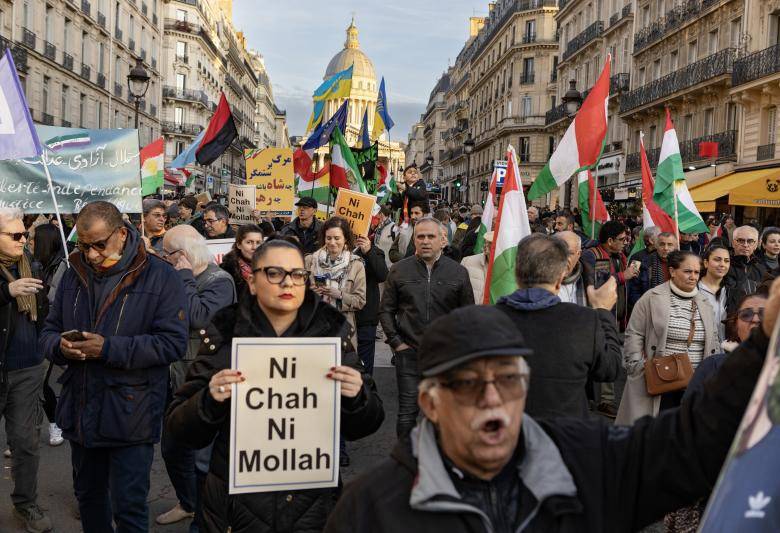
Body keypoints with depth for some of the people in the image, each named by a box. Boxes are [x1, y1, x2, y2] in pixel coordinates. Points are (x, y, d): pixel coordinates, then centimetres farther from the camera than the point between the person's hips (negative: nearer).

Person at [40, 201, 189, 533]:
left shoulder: (160, 277, -11)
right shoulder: (74, 274, 7)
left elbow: (173, 342, -18)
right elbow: (48, 332, 11)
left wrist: (108, 349, -25)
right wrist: (60, 346, -14)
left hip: (130, 415, -6)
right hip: (80, 412, 6)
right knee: (88, 495, 23)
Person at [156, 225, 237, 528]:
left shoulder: (219, 281, -16)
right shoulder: (178, 277, 9)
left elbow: (199, 317, -32)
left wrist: (184, 278, -22)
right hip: (176, 378, 8)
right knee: (172, 448, 19)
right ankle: (187, 503, 39)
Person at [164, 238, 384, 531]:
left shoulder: (331, 332, -6)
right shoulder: (225, 336, -8)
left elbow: (360, 428, -1)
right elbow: (179, 429, -6)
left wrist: (357, 397, -22)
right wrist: (209, 401, -25)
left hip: (314, 501, 1)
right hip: (237, 505, 0)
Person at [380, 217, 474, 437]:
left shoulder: (458, 272, 3)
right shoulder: (399, 270, 3)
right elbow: (385, 310, 8)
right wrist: (395, 342, 0)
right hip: (409, 353, 0)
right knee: (407, 411, 1)